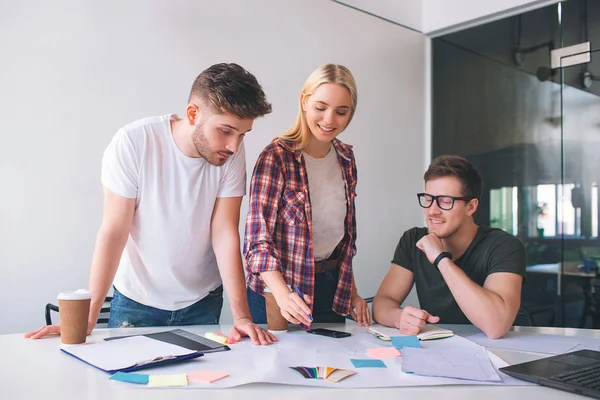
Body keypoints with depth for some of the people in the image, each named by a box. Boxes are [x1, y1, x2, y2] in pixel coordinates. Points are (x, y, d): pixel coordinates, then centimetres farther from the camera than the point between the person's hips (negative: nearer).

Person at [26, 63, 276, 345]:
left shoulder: (233, 153, -16)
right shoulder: (133, 143, -23)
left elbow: (225, 234, -16)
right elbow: (114, 232, -20)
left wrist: (241, 315, -23)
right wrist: (87, 318, -20)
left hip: (203, 302, 2)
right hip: (136, 300, -2)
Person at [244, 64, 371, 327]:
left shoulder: (346, 158, 2)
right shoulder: (276, 157, -17)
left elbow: (345, 232, 11)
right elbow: (258, 238, -20)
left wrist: (351, 291, 10)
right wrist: (283, 294, -33)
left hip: (332, 289, 6)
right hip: (279, 289, -5)